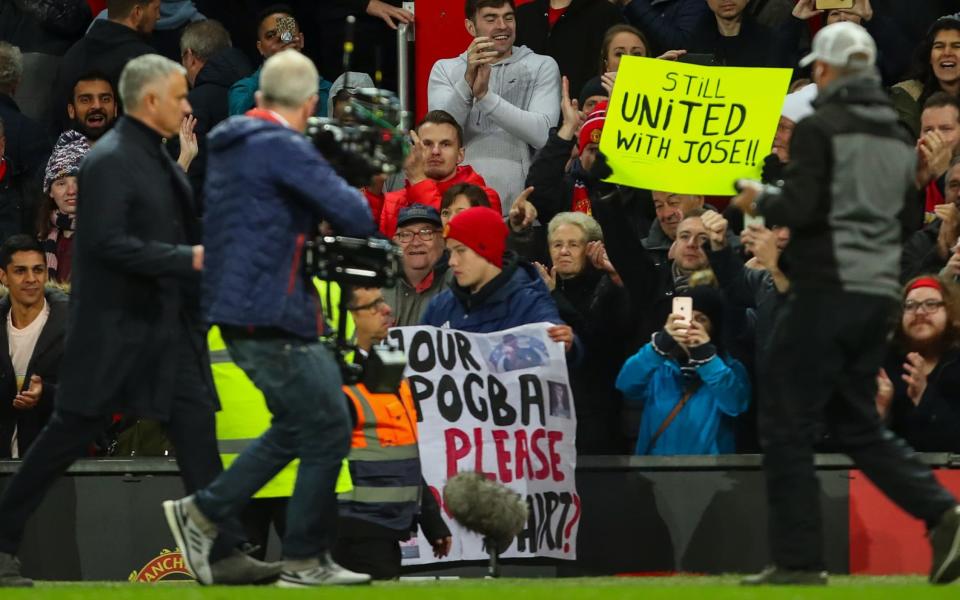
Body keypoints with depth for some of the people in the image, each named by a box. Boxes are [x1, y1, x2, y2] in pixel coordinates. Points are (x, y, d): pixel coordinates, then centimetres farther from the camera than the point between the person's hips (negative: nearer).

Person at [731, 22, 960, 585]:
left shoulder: (820, 128, -10)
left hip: (827, 289, -7)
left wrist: (759, 199, 4)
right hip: (880, 291, 7)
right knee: (857, 423, 15)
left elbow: (800, 210, -16)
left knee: (788, 422, 1)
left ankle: (799, 558, -1)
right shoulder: (897, 135, 13)